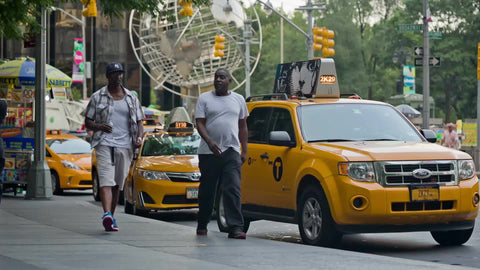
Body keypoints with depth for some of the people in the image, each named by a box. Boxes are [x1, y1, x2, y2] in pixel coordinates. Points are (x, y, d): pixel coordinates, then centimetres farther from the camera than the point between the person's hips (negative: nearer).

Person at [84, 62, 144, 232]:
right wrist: (98, 126, -13)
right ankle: (107, 215, -34)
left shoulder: (131, 98, 16)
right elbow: (87, 122, 9)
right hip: (104, 144, -3)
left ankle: (111, 218, 19)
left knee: (118, 184, 8)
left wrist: (139, 137, -3)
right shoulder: (97, 97, 8)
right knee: (106, 180, -19)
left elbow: (139, 122, 18)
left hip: (125, 146, 3)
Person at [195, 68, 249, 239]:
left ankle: (235, 228, -16)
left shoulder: (238, 100, 13)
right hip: (208, 152, -1)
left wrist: (244, 150, 9)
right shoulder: (204, 98, 5)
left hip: (232, 151, 1)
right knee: (207, 191, 8)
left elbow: (243, 127, 17)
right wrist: (210, 142, -19)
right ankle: (202, 225, 24)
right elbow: (200, 124, -2)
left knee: (233, 189, -11)